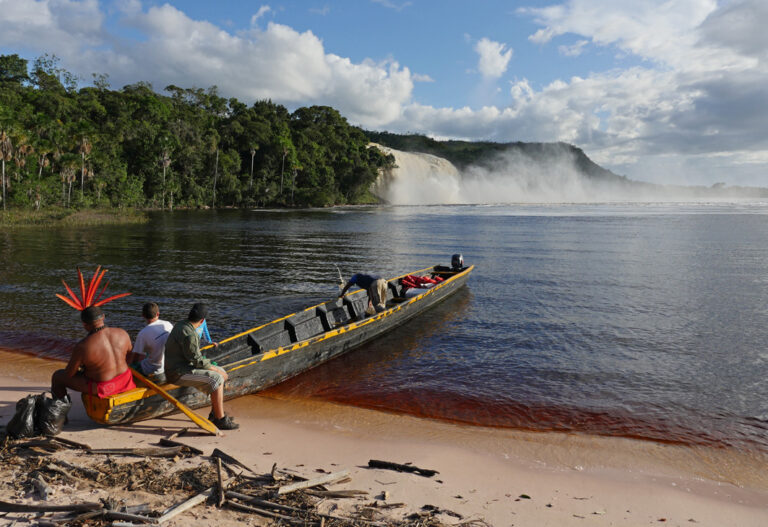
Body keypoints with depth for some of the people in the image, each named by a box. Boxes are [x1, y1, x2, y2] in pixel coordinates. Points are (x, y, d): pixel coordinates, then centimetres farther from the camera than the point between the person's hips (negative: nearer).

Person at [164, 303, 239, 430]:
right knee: (216, 379, -24)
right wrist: (214, 368, -11)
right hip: (179, 373, -10)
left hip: (186, 366, 11)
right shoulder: (189, 334, -24)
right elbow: (197, 360, -22)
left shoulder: (181, 325, 9)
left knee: (223, 374, 8)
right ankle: (220, 420, -16)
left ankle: (214, 414, 13)